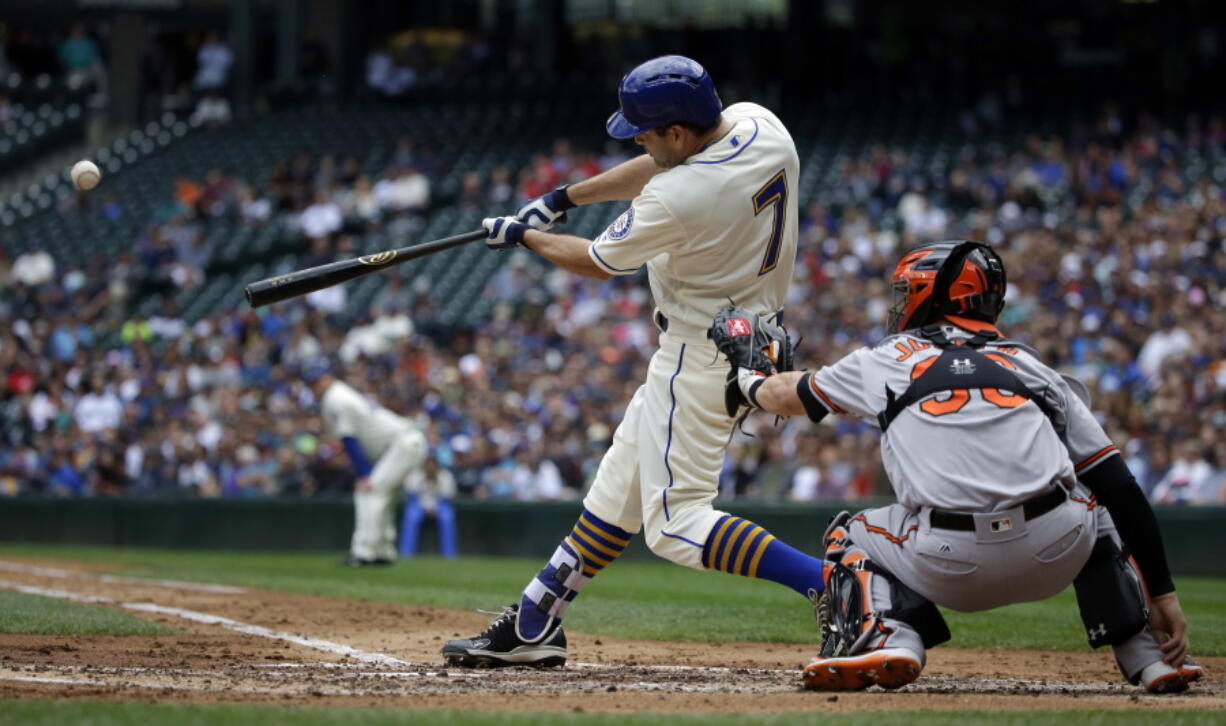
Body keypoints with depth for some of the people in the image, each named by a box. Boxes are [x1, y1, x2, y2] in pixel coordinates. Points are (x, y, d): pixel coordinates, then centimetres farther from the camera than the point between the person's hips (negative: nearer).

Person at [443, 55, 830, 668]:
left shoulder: (679, 201, -28)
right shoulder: (759, 125, -4)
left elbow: (598, 263, -9)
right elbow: (658, 171, 15)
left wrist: (524, 236, 9)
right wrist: (564, 197, 17)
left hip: (702, 354, -10)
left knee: (675, 522, -8)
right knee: (623, 480, 18)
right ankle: (534, 625, 27)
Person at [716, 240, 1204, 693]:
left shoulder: (887, 361, 22)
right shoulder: (1036, 371, 24)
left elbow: (790, 396, 42)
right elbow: (1120, 487, 16)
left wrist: (747, 382, 64)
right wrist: (1163, 592, 18)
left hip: (952, 567, -2)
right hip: (1058, 555, 2)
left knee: (848, 537, 29)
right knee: (1100, 504, 36)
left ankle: (886, 638, -2)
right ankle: (1146, 656, 19)